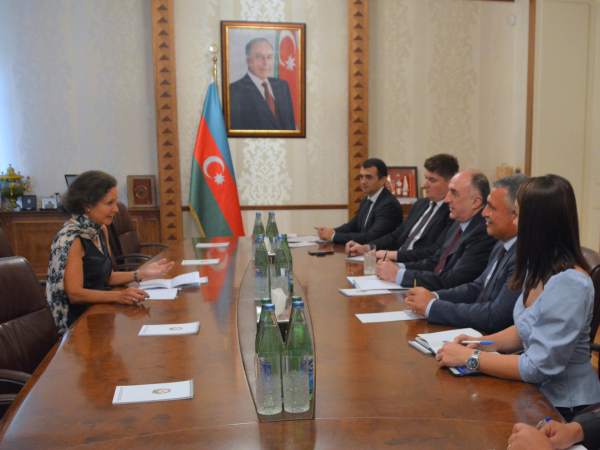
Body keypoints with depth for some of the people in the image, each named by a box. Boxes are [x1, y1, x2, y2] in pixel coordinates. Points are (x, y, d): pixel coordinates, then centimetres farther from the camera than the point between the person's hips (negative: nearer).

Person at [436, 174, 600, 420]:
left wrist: (470, 357, -17)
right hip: (538, 392, 7)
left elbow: (539, 368, -25)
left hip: (564, 407, -7)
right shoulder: (542, 268, 2)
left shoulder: (568, 284, -26)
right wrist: (484, 342, -4)